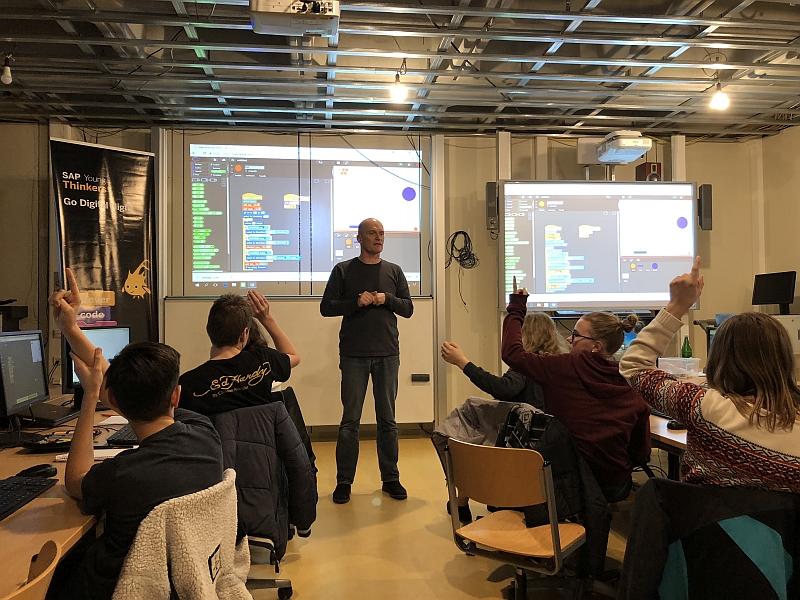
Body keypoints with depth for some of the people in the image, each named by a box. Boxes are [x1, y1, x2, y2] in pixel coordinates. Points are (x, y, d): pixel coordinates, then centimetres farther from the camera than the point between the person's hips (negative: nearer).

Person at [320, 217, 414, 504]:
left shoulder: (394, 271, 10)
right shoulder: (343, 270, 3)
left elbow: (408, 309, 8)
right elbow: (326, 307, 0)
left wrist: (387, 299, -10)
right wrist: (356, 302, -15)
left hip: (387, 354, 2)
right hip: (354, 354, -2)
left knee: (387, 419, 9)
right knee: (350, 420, 2)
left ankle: (390, 478, 19)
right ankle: (344, 482, 12)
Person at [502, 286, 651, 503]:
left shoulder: (567, 368, -14)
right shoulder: (634, 389, -6)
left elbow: (513, 353, -6)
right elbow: (641, 454, 0)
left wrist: (515, 310, 6)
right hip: (615, 489, 4)